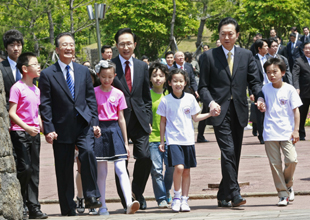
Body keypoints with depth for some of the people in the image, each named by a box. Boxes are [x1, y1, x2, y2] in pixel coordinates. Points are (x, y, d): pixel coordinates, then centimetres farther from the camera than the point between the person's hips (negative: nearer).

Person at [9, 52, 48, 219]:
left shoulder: (36, 90, 15)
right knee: (24, 168, -13)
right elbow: (12, 113, -13)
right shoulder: (17, 88, -8)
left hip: (34, 134, 7)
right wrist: (26, 128, -22)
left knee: (34, 171, 5)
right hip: (19, 133, -7)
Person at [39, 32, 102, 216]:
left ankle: (91, 197, -17)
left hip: (84, 125, 1)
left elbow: (91, 99, 12)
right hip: (62, 128, -1)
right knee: (64, 171, 3)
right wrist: (49, 129, -10)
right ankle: (68, 208, 14)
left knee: (88, 152, -25)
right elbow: (45, 105, -2)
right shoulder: (48, 74, 1)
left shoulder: (83, 71, 11)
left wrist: (95, 123, 3)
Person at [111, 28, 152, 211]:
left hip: (139, 120, 2)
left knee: (145, 156, -11)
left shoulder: (142, 66, 12)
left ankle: (138, 190, 14)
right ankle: (126, 200, 13)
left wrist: (148, 119, 8)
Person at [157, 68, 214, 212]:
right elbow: (163, 121, 7)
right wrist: (162, 141, 7)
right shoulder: (165, 100, -1)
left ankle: (184, 200, 16)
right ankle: (177, 196, -1)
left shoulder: (190, 98, 3)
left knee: (186, 170, 6)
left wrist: (210, 114, -1)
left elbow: (195, 117, 13)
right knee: (179, 167, -18)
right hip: (173, 139, -3)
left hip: (188, 139, 3)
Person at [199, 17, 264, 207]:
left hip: (239, 111, 3)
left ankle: (223, 197, 16)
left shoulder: (246, 55, 11)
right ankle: (234, 194, -17)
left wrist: (260, 97, -11)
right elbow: (203, 86, 3)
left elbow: (254, 81, 9)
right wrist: (211, 102, -15)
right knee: (228, 151, -17)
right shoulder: (209, 56, 4)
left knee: (235, 155, 6)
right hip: (220, 111, -3)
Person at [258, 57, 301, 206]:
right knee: (275, 163, -1)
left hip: (287, 131, -2)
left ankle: (288, 184, 13)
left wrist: (296, 130, -5)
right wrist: (261, 108, -10)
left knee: (292, 159, -14)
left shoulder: (289, 89, -2)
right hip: (270, 132, 2)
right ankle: (283, 194, 6)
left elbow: (296, 110, 0)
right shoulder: (265, 89, 5)